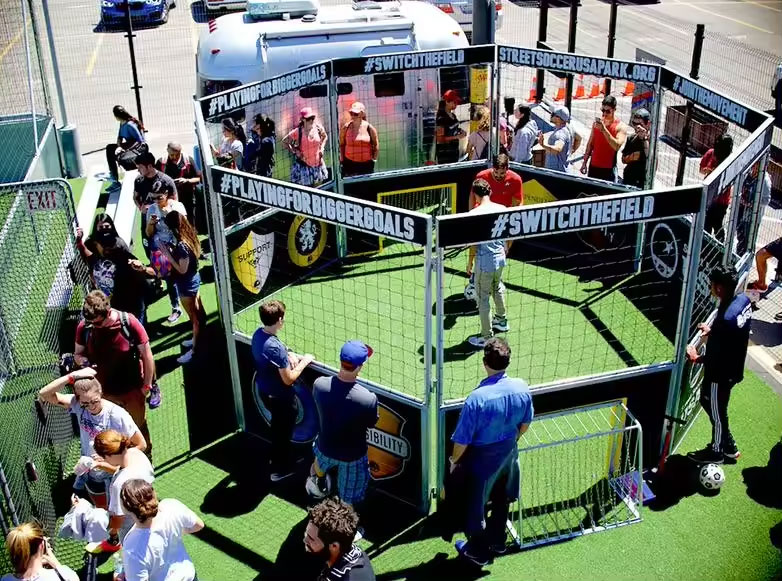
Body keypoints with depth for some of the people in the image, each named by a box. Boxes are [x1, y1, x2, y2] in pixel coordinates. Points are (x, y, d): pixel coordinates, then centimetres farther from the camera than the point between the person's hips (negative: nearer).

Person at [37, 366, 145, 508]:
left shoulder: (117, 415, -28)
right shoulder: (77, 404, -17)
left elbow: (141, 445, -19)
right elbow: (44, 394, -25)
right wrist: (72, 376, -34)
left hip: (114, 475, -4)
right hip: (91, 474, 4)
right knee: (102, 510, 26)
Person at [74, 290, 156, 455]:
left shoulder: (129, 323, -22)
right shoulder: (84, 327, -14)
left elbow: (146, 354, -12)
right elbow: (78, 353, 3)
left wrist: (147, 385, -8)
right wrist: (84, 361, -21)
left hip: (132, 390, -2)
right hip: (105, 392, 2)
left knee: (138, 427, 20)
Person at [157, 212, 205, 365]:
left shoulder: (182, 246, -30)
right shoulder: (189, 236, -3)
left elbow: (182, 270, -24)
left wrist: (168, 255, -19)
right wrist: (172, 250, 1)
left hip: (186, 284, -9)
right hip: (193, 279, 9)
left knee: (194, 317, 4)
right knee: (198, 313, 23)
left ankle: (194, 350, 17)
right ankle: (197, 339, 41)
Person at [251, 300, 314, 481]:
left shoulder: (258, 335, -10)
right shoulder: (276, 347, -36)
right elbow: (289, 379, -27)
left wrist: (288, 355, -3)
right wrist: (304, 362, -14)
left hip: (264, 391, 8)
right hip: (280, 398, -8)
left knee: (277, 425, 31)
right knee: (284, 432, 16)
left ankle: (276, 457, 52)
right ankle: (280, 469, 34)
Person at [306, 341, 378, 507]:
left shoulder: (319, 384, -26)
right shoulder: (368, 399, -36)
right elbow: (371, 424, -14)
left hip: (326, 448, 5)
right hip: (353, 456, -5)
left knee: (321, 462, 41)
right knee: (348, 501, 20)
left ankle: (319, 485, 72)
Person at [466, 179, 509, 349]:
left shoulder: (474, 213, -18)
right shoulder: (502, 209, -2)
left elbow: (474, 243, -14)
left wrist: (469, 264, -3)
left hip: (484, 261, -6)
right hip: (500, 258, 6)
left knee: (483, 298, 5)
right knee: (498, 288, 29)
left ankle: (486, 337, 12)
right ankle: (501, 321, 49)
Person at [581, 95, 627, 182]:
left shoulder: (621, 127, -7)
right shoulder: (597, 122, 8)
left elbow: (617, 146, -21)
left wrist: (604, 129, -27)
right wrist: (584, 162, 13)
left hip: (609, 169, -4)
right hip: (593, 167, 5)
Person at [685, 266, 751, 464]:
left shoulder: (725, 319, -35)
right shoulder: (744, 300, -9)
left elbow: (715, 358, -26)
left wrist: (696, 358, -10)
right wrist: (713, 331, 8)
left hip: (721, 373, -9)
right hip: (734, 368, 9)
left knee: (716, 412, 15)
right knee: (707, 401, 27)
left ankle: (716, 452, 40)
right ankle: (729, 446, 42)